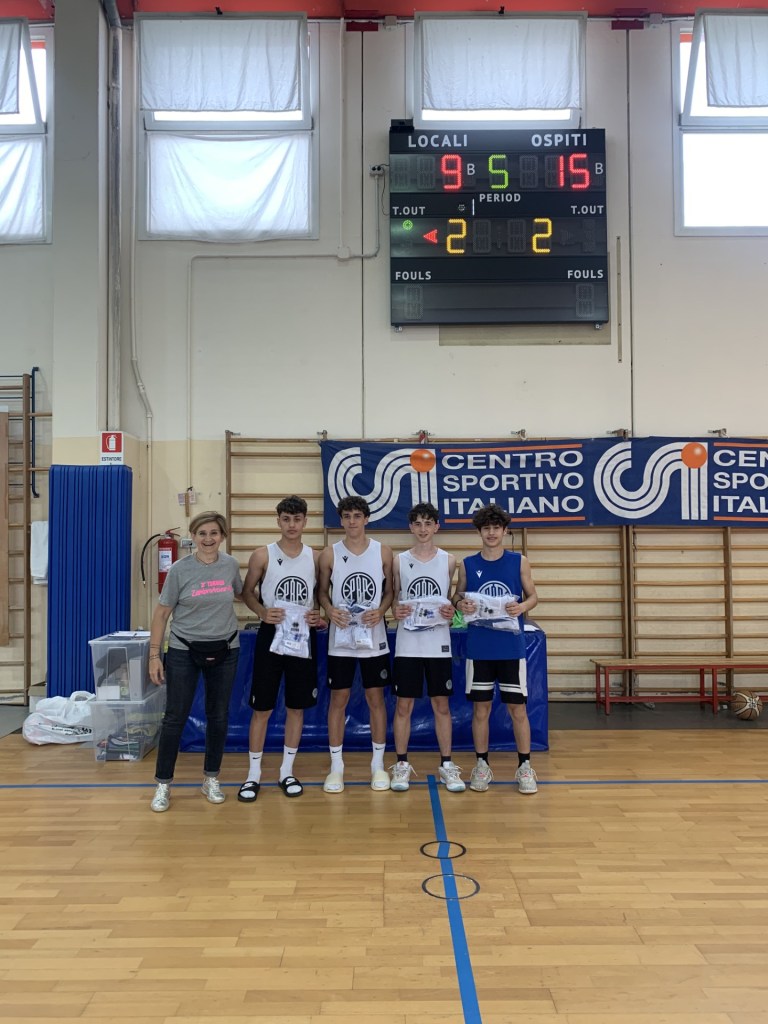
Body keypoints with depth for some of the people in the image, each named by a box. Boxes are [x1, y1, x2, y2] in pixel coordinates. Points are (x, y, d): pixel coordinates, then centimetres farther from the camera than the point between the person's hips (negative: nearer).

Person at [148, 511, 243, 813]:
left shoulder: (230, 565, -2)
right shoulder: (180, 570, -9)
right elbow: (162, 613, -5)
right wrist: (154, 655, -7)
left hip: (224, 651, 3)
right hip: (183, 652, -2)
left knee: (219, 716, 9)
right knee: (175, 717, 0)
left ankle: (211, 779, 25)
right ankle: (163, 784, 15)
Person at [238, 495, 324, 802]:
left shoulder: (316, 557, 2)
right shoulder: (263, 555, -4)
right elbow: (247, 592, 3)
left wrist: (319, 615, -7)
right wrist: (262, 612, -15)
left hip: (303, 637, 2)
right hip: (271, 635, -2)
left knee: (297, 707, 9)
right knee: (262, 708, 3)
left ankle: (287, 771, 23)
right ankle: (253, 774, 16)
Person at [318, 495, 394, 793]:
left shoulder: (383, 552, -1)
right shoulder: (329, 554, -2)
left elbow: (390, 590, 5)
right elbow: (322, 591, 5)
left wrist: (380, 611, -13)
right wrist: (330, 610, -14)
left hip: (374, 638, 0)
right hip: (340, 639, 0)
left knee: (376, 698, 8)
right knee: (338, 699, 6)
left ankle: (378, 765, 20)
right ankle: (336, 766, 17)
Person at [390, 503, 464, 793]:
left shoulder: (449, 561, 3)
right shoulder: (399, 561, 2)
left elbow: (454, 600, 10)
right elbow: (393, 599, 9)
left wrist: (451, 612, -11)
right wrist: (395, 611, -12)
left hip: (439, 644, 0)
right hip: (407, 644, 0)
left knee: (441, 705, 7)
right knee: (403, 705, 5)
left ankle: (447, 765, 17)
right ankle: (402, 764, 17)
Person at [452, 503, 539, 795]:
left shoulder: (519, 562, 2)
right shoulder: (467, 564, 3)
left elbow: (533, 596, 6)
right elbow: (457, 596, 10)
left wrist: (522, 606, -15)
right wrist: (461, 604, -13)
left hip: (511, 647, -1)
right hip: (479, 648, 1)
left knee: (517, 708, 4)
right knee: (481, 708, 7)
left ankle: (524, 766, 17)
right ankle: (482, 765, 20)